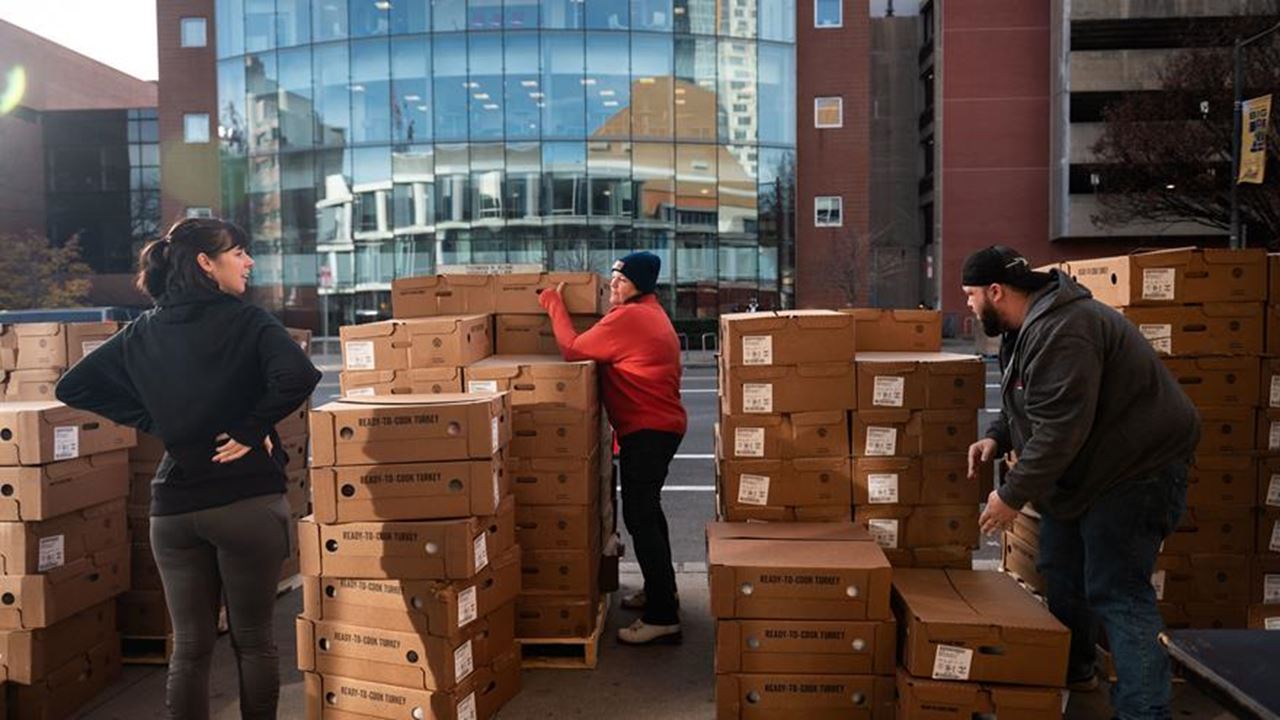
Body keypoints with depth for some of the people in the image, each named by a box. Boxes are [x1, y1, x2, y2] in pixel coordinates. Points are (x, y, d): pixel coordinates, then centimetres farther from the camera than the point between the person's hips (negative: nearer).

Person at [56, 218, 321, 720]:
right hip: (247, 500, -4)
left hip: (173, 504, 4)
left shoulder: (143, 330, 7)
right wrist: (251, 430, -14)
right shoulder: (246, 321, -10)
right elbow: (298, 376, -28)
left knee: (189, 646, 13)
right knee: (253, 639, 12)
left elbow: (72, 386, 11)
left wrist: (154, 423, 8)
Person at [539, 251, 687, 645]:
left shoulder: (627, 317, -18)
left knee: (640, 518, -10)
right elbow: (599, 348, 16)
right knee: (646, 511, 22)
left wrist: (554, 305, -6)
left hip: (647, 431, -11)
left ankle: (662, 617, -6)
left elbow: (573, 350, -17)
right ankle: (658, 590, 37)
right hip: (659, 425, 11)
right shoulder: (649, 311, 16)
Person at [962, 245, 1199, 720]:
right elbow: (1033, 407, 18)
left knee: (1117, 592, -10)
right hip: (1085, 469, 11)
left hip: (1136, 469, -11)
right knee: (1060, 573, 19)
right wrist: (997, 437, -1)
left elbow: (1059, 429, -31)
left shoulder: (1060, 332, -28)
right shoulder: (1030, 326, 8)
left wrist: (1013, 495, -24)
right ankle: (1072, 671, 36)